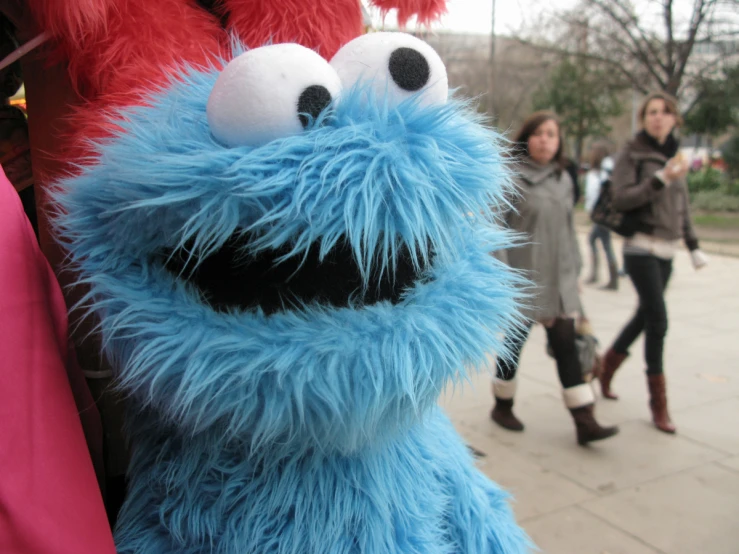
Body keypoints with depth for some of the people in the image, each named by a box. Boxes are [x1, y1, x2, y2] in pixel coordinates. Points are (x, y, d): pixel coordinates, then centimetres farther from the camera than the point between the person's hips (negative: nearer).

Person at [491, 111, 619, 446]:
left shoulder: (563, 179, 11)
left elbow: (568, 229, 17)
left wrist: (575, 270, 16)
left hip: (559, 279, 5)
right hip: (523, 277, -5)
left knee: (566, 345, 2)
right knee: (515, 341, 8)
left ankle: (585, 421, 4)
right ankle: (502, 406, 28)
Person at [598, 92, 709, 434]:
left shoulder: (674, 155, 13)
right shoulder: (632, 154, -4)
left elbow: (683, 207, 19)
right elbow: (620, 199, -15)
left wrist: (693, 246, 19)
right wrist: (661, 179, -21)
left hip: (666, 251, 7)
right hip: (641, 248, -7)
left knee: (645, 316, 13)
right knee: (657, 320, -9)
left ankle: (607, 366, 33)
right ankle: (658, 401, 3)